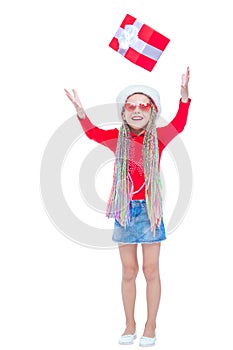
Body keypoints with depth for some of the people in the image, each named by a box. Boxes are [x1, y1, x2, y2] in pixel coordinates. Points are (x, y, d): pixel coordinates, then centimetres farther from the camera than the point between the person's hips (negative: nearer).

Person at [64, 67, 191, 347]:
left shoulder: (158, 138, -6)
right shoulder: (119, 138, -1)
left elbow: (178, 124, -15)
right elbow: (93, 133, -7)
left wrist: (184, 95, -30)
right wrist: (81, 113, -26)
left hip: (149, 209, -2)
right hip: (125, 209, 2)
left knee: (151, 271, 4)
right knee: (129, 271, 10)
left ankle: (150, 326, 19)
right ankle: (130, 325, 23)